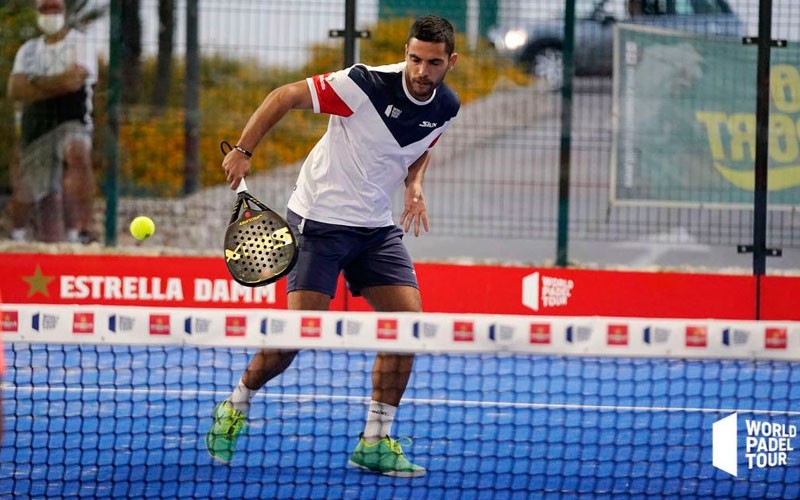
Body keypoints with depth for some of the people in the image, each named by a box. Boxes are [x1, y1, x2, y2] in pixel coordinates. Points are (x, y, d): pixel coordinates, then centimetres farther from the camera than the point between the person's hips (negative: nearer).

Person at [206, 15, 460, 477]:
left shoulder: (446, 108, -2)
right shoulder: (366, 84, -22)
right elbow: (285, 96, -14)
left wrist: (415, 184, 3)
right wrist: (243, 151, -18)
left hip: (377, 227, 6)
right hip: (320, 218, -6)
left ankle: (376, 442, 2)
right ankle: (235, 411, 13)